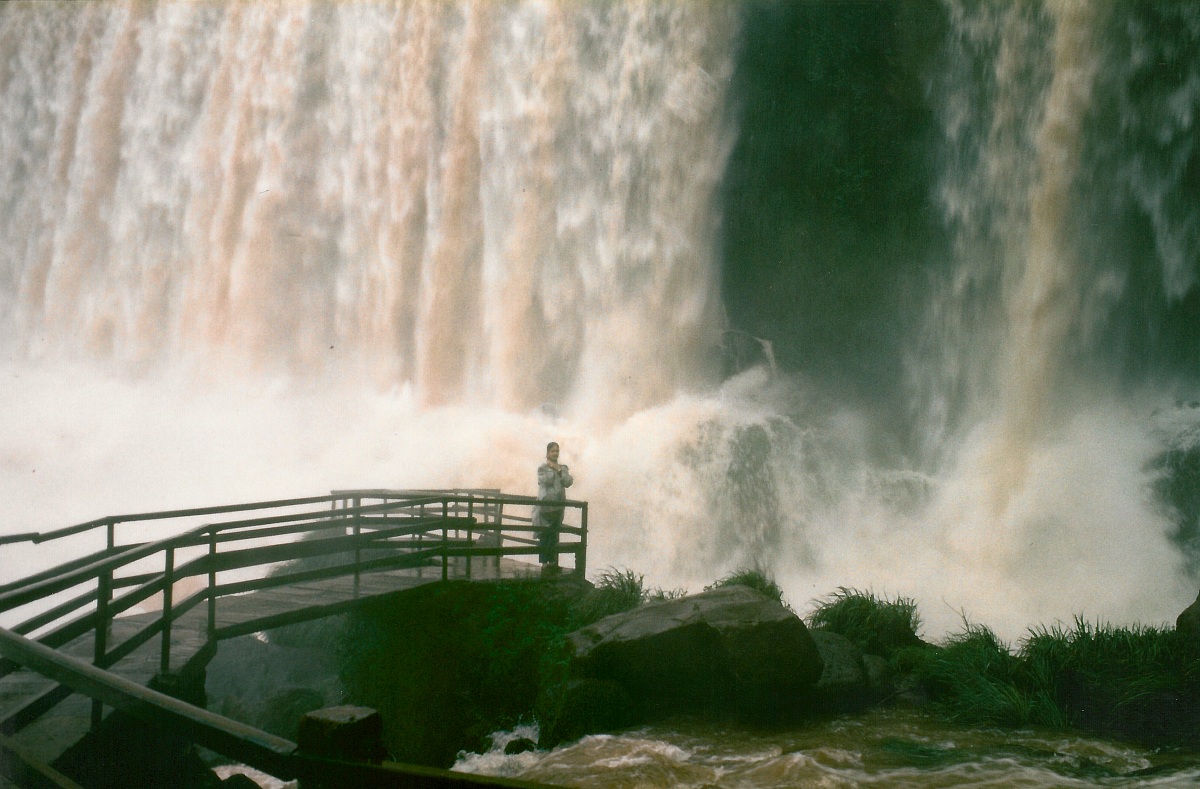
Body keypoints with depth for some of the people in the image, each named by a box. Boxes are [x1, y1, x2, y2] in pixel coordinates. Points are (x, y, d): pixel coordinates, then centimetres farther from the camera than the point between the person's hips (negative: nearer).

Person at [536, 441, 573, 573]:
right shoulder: (542, 468, -3)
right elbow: (547, 481, -19)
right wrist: (552, 469, -7)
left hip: (558, 505, 5)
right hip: (545, 505, -5)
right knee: (544, 535, -3)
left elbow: (568, 482, -1)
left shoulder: (563, 467, 12)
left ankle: (553, 561, 16)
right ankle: (544, 562, 0)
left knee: (554, 535, 10)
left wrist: (559, 470, -6)